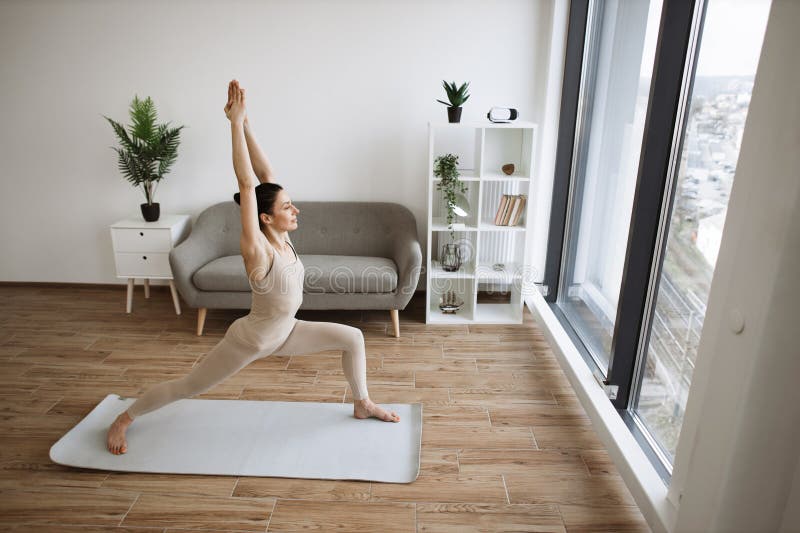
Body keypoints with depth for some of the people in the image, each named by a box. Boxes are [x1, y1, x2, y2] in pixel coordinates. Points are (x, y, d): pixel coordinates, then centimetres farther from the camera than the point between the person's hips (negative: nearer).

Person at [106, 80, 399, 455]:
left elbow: (266, 175, -15)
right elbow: (247, 185, -39)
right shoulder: (257, 251, -30)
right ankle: (123, 419, 37)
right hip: (250, 340, -7)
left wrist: (246, 123, -17)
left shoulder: (281, 239, -11)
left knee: (352, 337, 3)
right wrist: (236, 122, -36)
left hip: (283, 332, 7)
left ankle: (362, 404, 22)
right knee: (186, 387, 11)